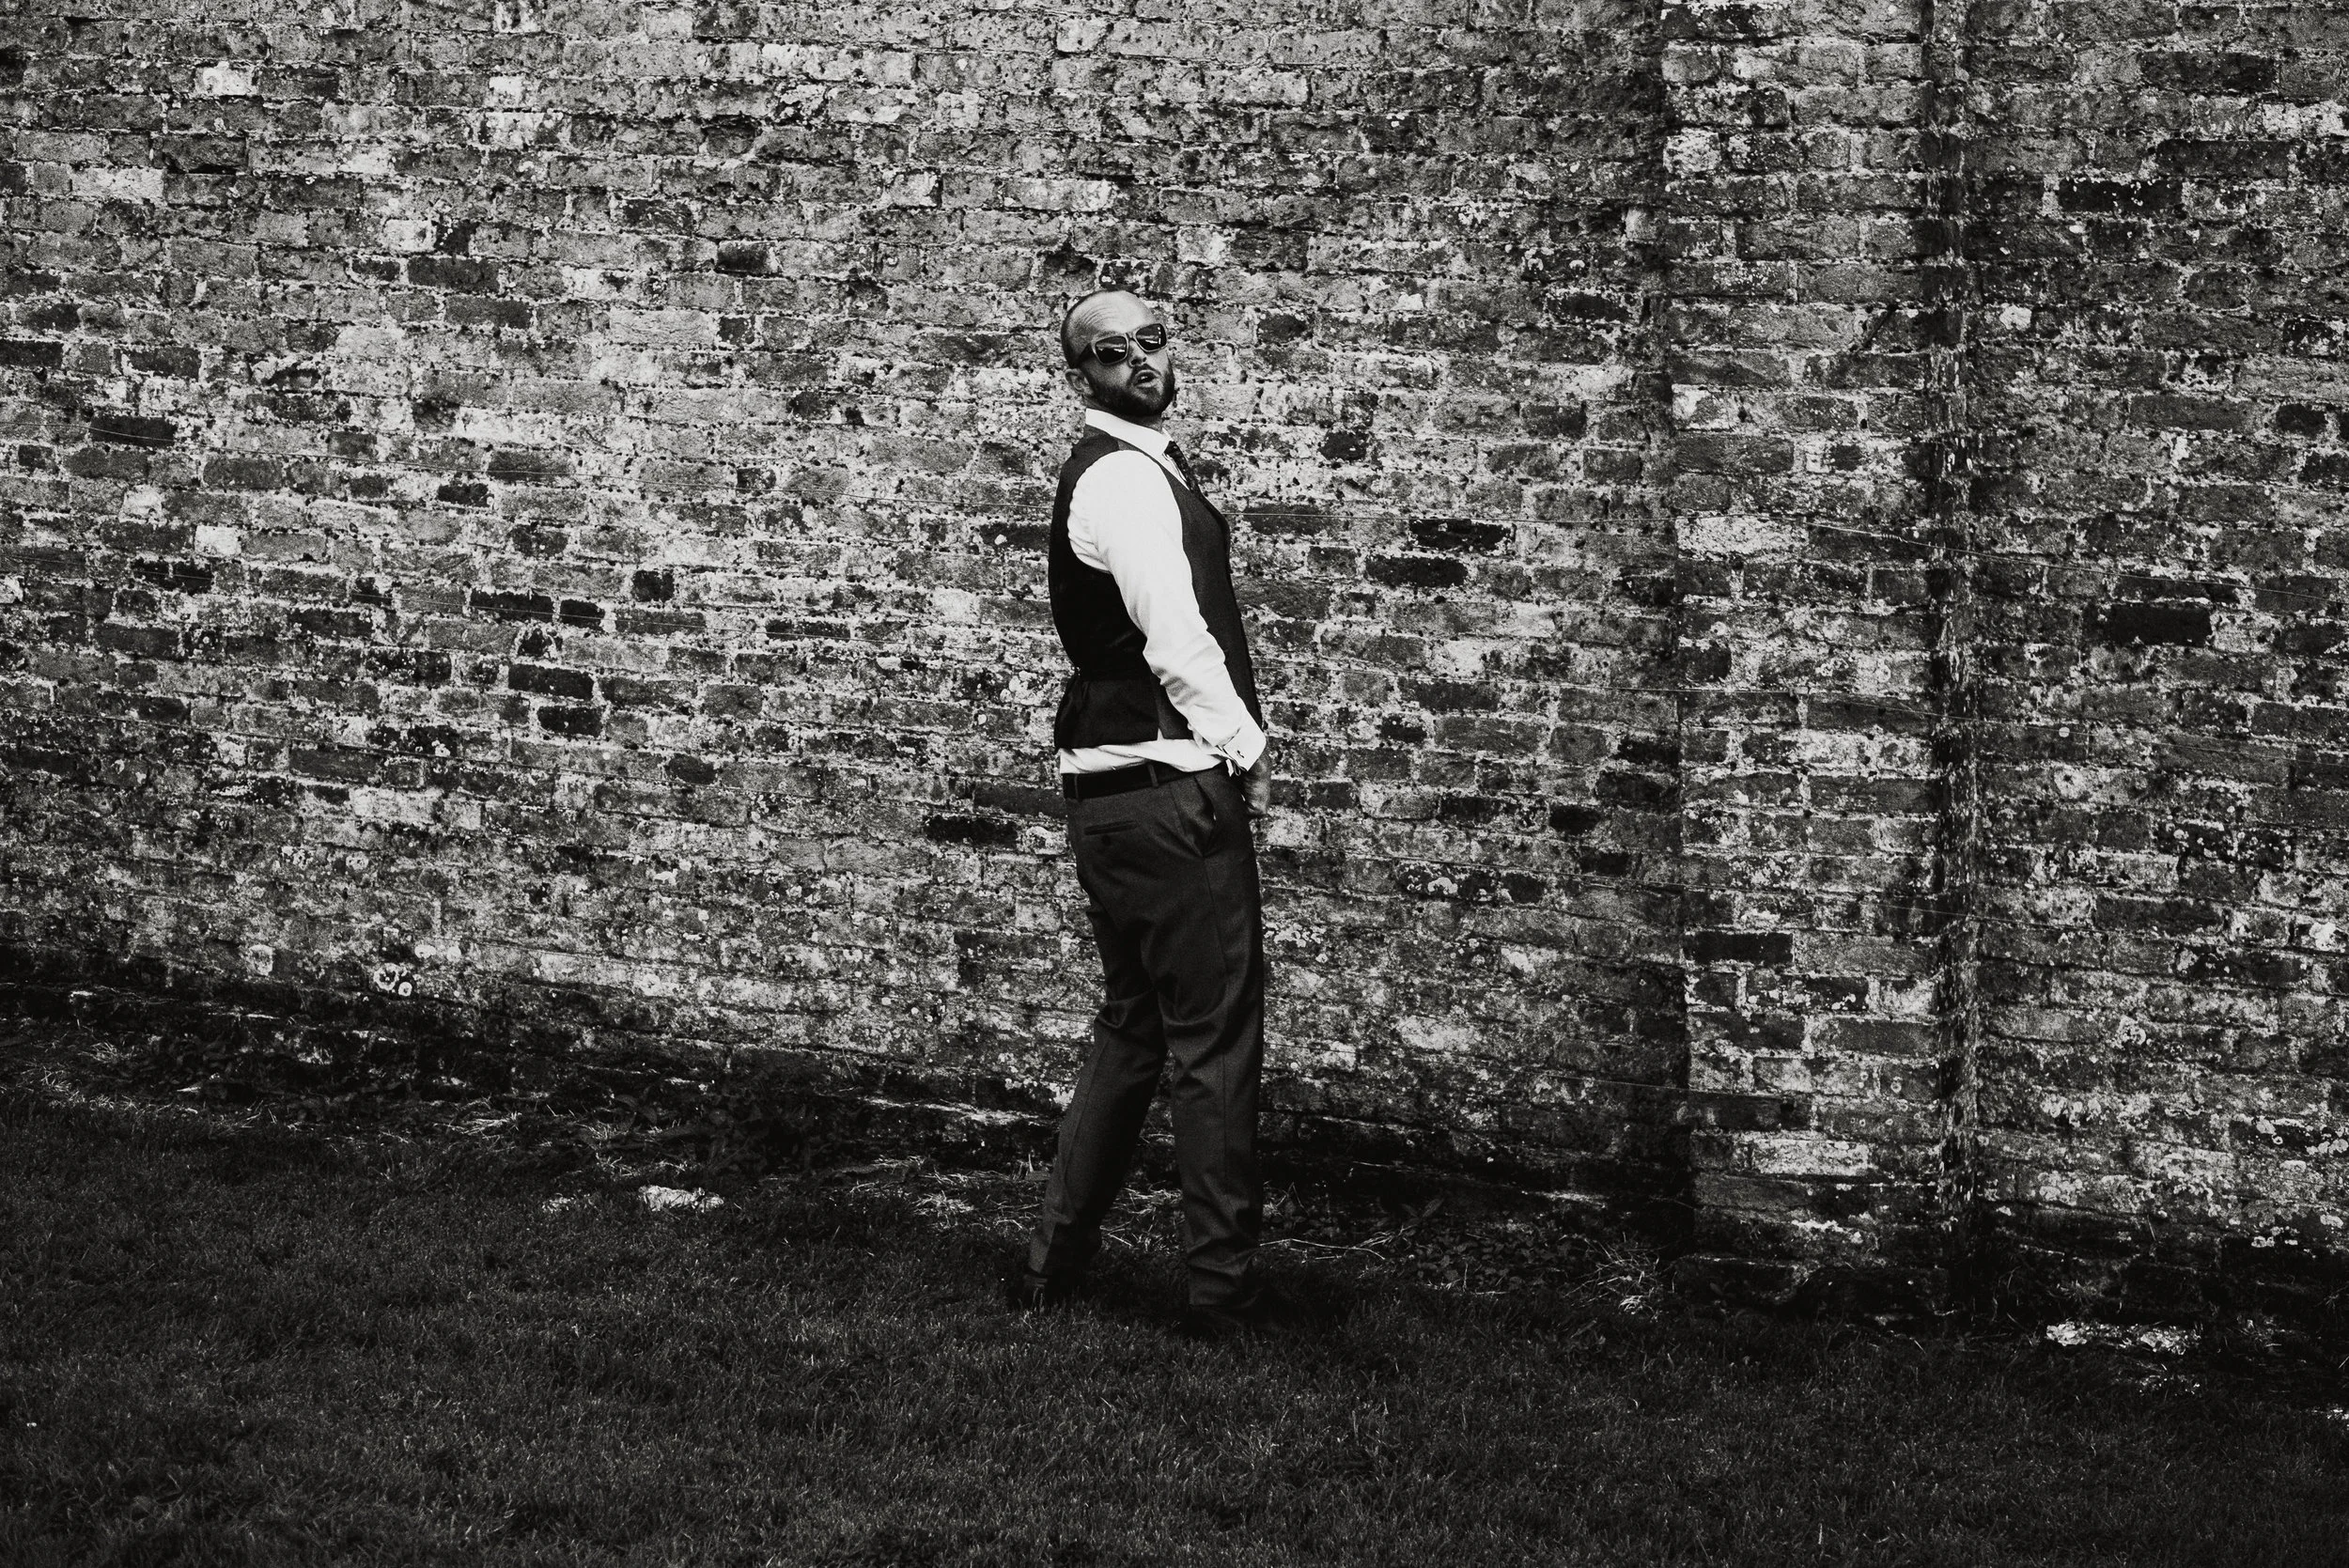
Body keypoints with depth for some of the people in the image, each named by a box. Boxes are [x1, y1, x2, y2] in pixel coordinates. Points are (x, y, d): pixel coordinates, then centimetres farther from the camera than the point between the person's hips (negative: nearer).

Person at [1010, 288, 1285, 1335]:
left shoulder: (1138, 468, 18)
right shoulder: (1124, 477, -14)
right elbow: (1175, 641, -19)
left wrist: (1230, 745, 12)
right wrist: (1247, 749, -8)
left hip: (1113, 791, 11)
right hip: (1170, 789, -11)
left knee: (1135, 1028, 18)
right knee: (1216, 1036, -3)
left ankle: (1057, 1259, 23)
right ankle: (1222, 1285, 3)